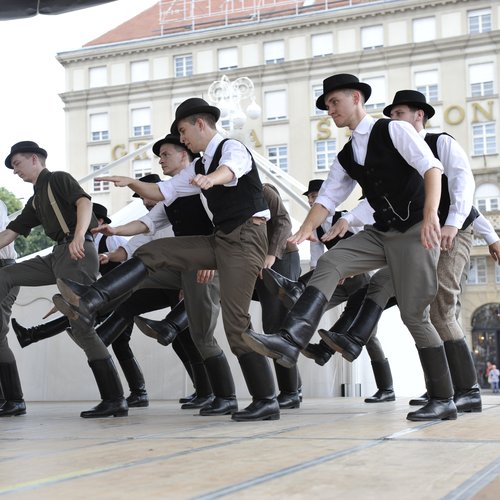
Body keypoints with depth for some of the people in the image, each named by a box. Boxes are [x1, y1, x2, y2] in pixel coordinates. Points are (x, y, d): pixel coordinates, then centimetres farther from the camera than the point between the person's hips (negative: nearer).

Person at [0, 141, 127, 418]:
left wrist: (78, 235, -31)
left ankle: (115, 400, -13)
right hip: (59, 255, 9)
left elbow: (84, 201, -15)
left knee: (80, 328, -14)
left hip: (78, 253, -9)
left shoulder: (58, 179, 4)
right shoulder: (36, 201, 27)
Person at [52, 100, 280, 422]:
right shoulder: (198, 167, 18)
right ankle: (88, 302, -12)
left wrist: (210, 179, -56)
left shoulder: (232, 148, -8)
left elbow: (228, 170, -33)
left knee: (235, 322, -12)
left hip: (246, 237, -8)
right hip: (221, 238, 8)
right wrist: (131, 183, 5)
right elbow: (162, 192, 22)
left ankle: (267, 401, -4)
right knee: (153, 252, -2)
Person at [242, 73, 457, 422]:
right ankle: (290, 341, -34)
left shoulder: (394, 130, -6)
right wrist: (305, 232, -13)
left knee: (414, 314, -8)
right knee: (328, 265, -17)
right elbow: (327, 199, 6)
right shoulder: (346, 158, 13)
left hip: (416, 231, -6)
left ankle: (443, 400, 5)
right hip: (381, 233, 6)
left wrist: (431, 215, -31)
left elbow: (432, 168, -16)